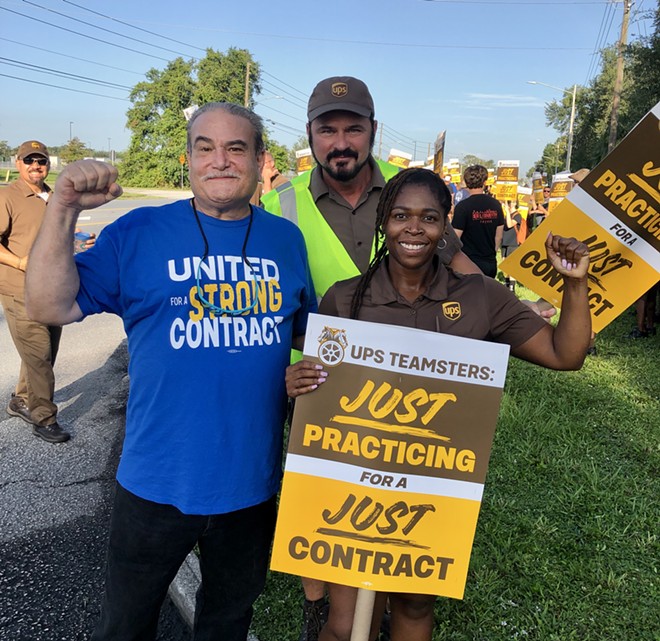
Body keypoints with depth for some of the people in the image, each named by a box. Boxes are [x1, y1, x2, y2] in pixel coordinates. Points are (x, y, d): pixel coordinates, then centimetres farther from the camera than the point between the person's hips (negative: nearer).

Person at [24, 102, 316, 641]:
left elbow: (310, 337, 11)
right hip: (158, 479, -1)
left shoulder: (286, 240, 1)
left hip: (253, 479, 2)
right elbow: (51, 306, -13)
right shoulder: (137, 233, -7)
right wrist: (63, 209, -23)